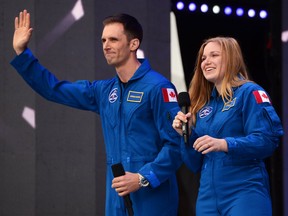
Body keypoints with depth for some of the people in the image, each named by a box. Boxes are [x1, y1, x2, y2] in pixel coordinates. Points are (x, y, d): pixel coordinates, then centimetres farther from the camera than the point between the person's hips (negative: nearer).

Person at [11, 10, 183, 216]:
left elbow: (176, 144, -15)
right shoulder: (104, 91, 12)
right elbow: (54, 90, 20)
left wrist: (143, 178, -22)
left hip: (152, 197, -7)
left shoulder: (157, 87, -10)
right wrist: (21, 52, 14)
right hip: (117, 198, 7)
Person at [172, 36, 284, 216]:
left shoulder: (249, 93, -2)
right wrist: (186, 135, -1)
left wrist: (224, 144, -26)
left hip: (245, 193, -6)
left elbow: (268, 140, -15)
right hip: (208, 196, 6)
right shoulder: (203, 106, 16)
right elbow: (196, 164, 16)